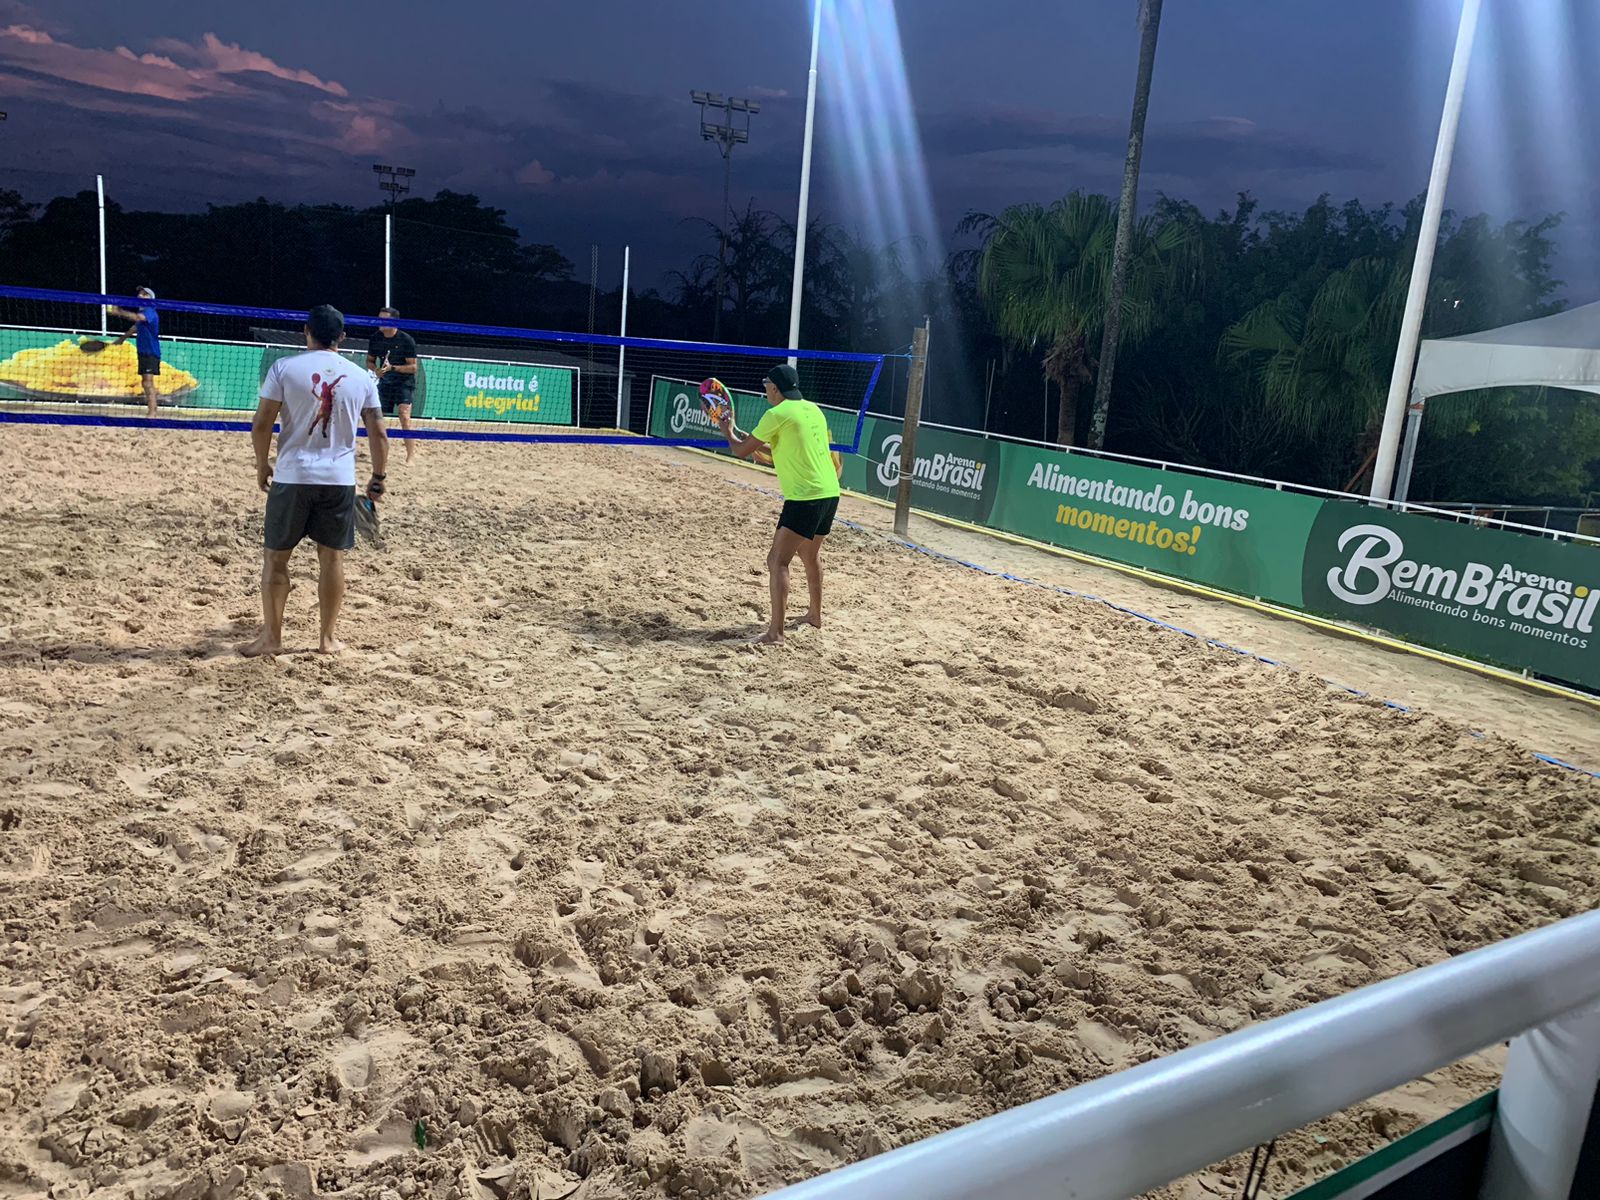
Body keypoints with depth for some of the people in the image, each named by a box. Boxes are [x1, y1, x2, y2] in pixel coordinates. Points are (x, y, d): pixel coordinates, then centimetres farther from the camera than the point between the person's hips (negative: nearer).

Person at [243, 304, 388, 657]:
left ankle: (271, 637, 15)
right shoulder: (361, 377, 3)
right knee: (332, 559, 10)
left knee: (275, 557, 10)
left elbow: (261, 424, -5)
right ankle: (328, 638, 16)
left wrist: (262, 464, 10)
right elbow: (378, 434, 5)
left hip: (292, 477, -2)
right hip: (340, 481, 2)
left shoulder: (284, 367, -3)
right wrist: (378, 477, 15)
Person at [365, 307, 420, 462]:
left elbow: (413, 367, -14)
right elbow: (370, 361, 12)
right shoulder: (376, 339, 0)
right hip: (385, 382, 5)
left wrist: (392, 367, -27)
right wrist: (376, 370, -11)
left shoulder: (407, 340, -14)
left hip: (404, 382, -5)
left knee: (404, 416, -20)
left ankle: (411, 455, -18)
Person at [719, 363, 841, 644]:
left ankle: (775, 632, -11)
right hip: (830, 493, 9)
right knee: (810, 555, 26)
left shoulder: (777, 414, -10)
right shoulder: (813, 409, 13)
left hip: (806, 498, -8)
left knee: (778, 561, -7)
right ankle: (815, 614, 41)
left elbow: (742, 451, -1)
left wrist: (728, 430, 19)